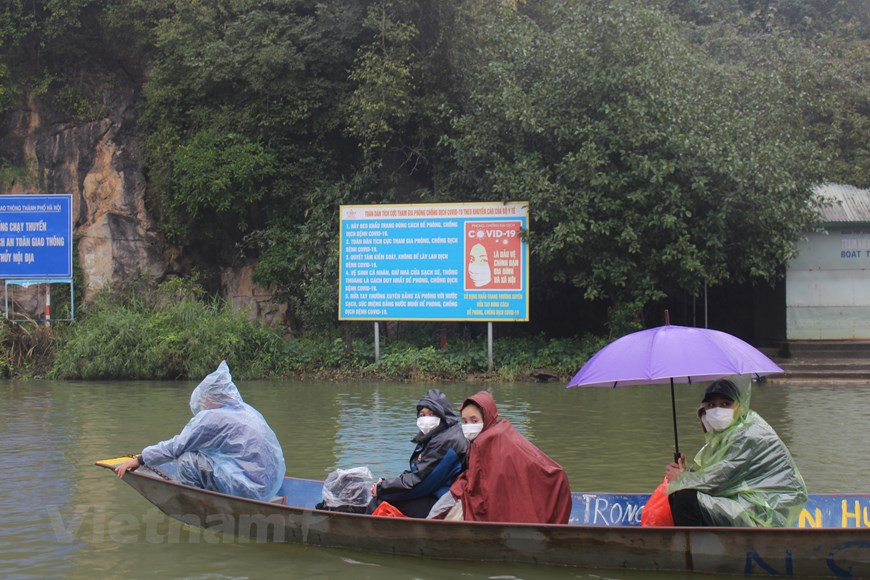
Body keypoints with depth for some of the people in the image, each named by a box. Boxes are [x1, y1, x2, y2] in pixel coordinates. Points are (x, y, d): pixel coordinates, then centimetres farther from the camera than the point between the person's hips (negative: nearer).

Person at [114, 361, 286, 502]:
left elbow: (174, 447, -5)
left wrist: (137, 461, 8)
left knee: (186, 459, -7)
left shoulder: (211, 418, -11)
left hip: (251, 489, -9)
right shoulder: (248, 411, 13)